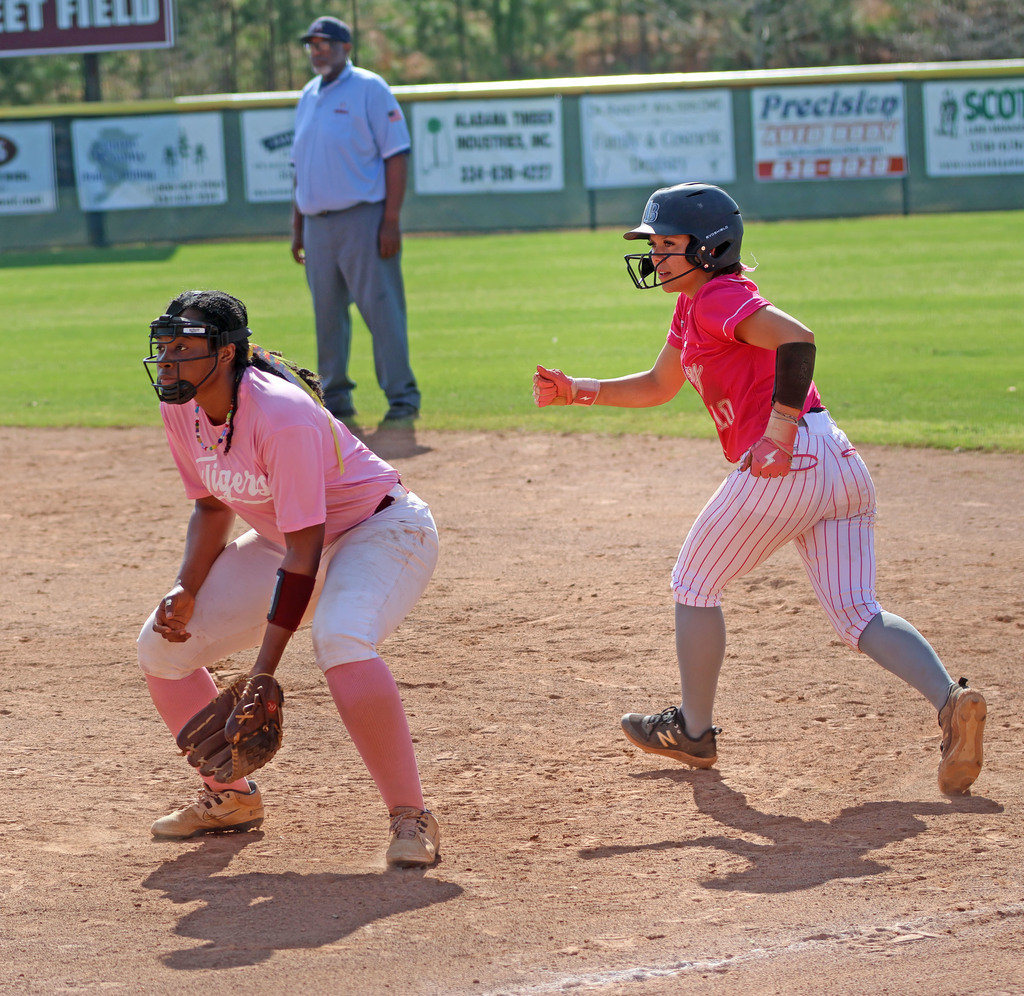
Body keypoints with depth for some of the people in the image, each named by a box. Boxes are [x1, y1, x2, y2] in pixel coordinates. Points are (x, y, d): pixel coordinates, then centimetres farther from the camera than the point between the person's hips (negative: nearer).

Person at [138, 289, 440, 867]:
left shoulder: (282, 416, -34)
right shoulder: (181, 407, -10)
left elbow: (305, 552, -32)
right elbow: (213, 507, 7)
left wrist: (263, 674, -35)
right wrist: (187, 590, -11)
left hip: (382, 531, -8)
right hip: (289, 542, 8)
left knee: (340, 640, -38)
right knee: (163, 645, 2)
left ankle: (411, 817, -27)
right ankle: (232, 798, 20)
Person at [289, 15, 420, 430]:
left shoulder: (369, 89, -5)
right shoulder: (308, 97, 16)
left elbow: (397, 155, -10)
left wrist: (391, 220, -17)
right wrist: (297, 227, 17)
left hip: (363, 220, -7)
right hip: (318, 222, 7)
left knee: (382, 310, -8)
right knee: (327, 315, 9)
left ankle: (402, 399, -5)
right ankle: (335, 402, 16)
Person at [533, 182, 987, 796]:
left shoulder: (719, 298, -7)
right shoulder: (693, 308, 24)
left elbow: (797, 337, -24)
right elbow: (658, 387, 35)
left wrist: (780, 429, -24)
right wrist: (577, 391, 23)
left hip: (787, 464, -9)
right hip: (843, 467, 9)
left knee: (695, 583, 12)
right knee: (858, 616, 2)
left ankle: (695, 730, 24)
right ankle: (951, 701, -20)